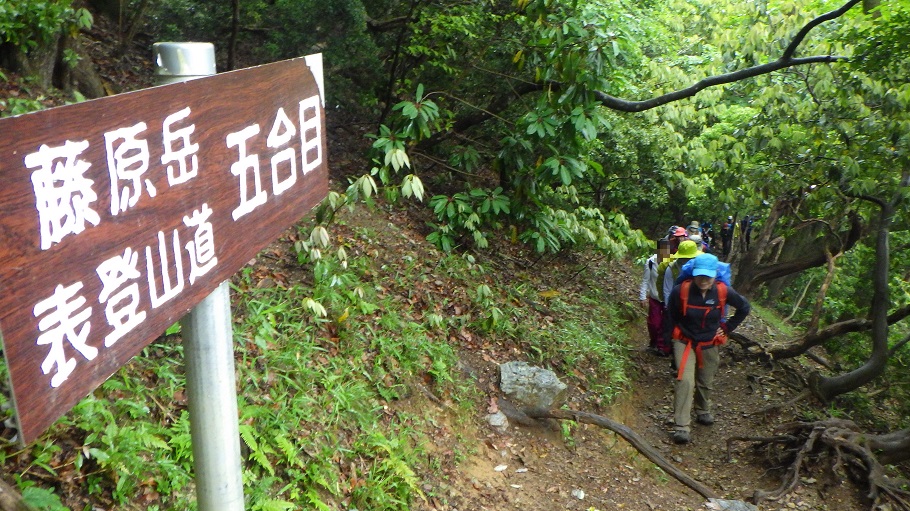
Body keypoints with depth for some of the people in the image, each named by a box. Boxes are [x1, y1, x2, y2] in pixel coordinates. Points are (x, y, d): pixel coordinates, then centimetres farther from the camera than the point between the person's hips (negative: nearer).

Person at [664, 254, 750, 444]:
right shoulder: (681, 291, -20)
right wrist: (673, 334, -2)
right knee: (685, 381, -17)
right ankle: (681, 427, -17)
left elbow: (744, 307, 4)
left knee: (706, 382, 17)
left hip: (709, 344, 3)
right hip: (685, 342, -3)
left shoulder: (723, 292, -15)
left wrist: (727, 327, 2)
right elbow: (670, 315, -3)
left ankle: (703, 411, 46)